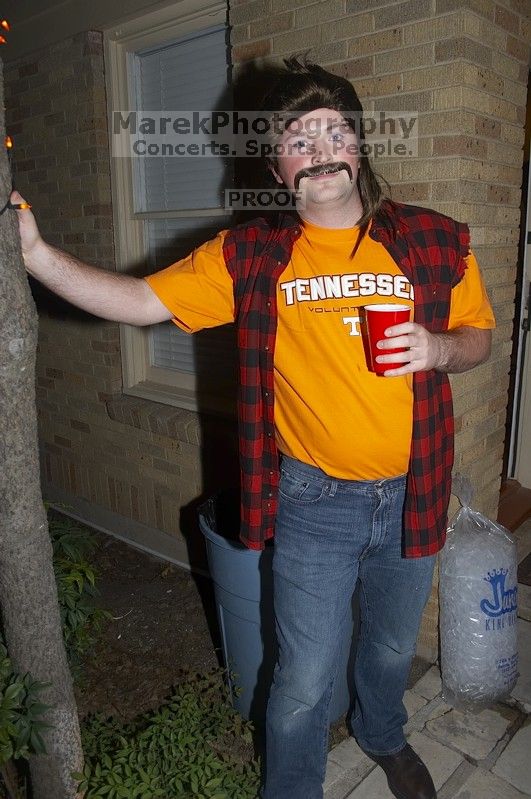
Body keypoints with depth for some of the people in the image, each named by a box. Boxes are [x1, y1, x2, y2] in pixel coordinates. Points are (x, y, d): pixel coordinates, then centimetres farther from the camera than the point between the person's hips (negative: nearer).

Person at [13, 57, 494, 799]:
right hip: (315, 501, -2)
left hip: (411, 494, 3)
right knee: (304, 681, 12)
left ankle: (384, 738, 60)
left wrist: (439, 348, -15)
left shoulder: (435, 241, -4)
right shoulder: (252, 256, -7)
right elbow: (140, 300, -9)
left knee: (392, 648, 27)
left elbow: (479, 337, 7)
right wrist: (36, 254, -20)